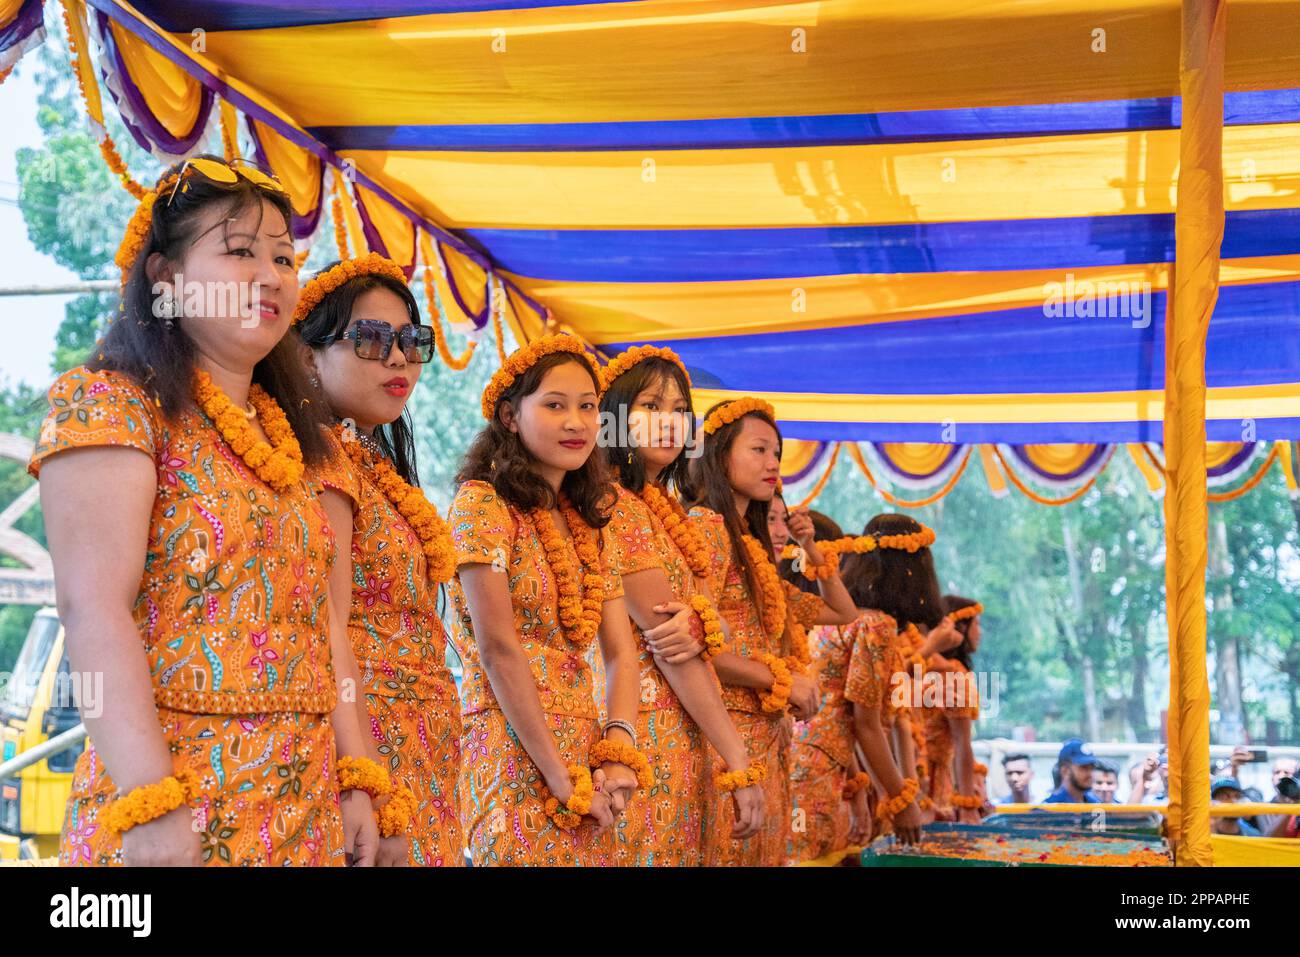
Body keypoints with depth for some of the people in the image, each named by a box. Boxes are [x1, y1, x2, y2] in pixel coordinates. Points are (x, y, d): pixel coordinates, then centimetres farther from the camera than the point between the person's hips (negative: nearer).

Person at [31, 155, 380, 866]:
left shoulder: (287, 435, 15)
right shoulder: (111, 404, -7)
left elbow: (320, 617, 13)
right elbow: (93, 613, -16)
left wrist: (355, 779, 6)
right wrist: (151, 801, -24)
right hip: (174, 797, -7)